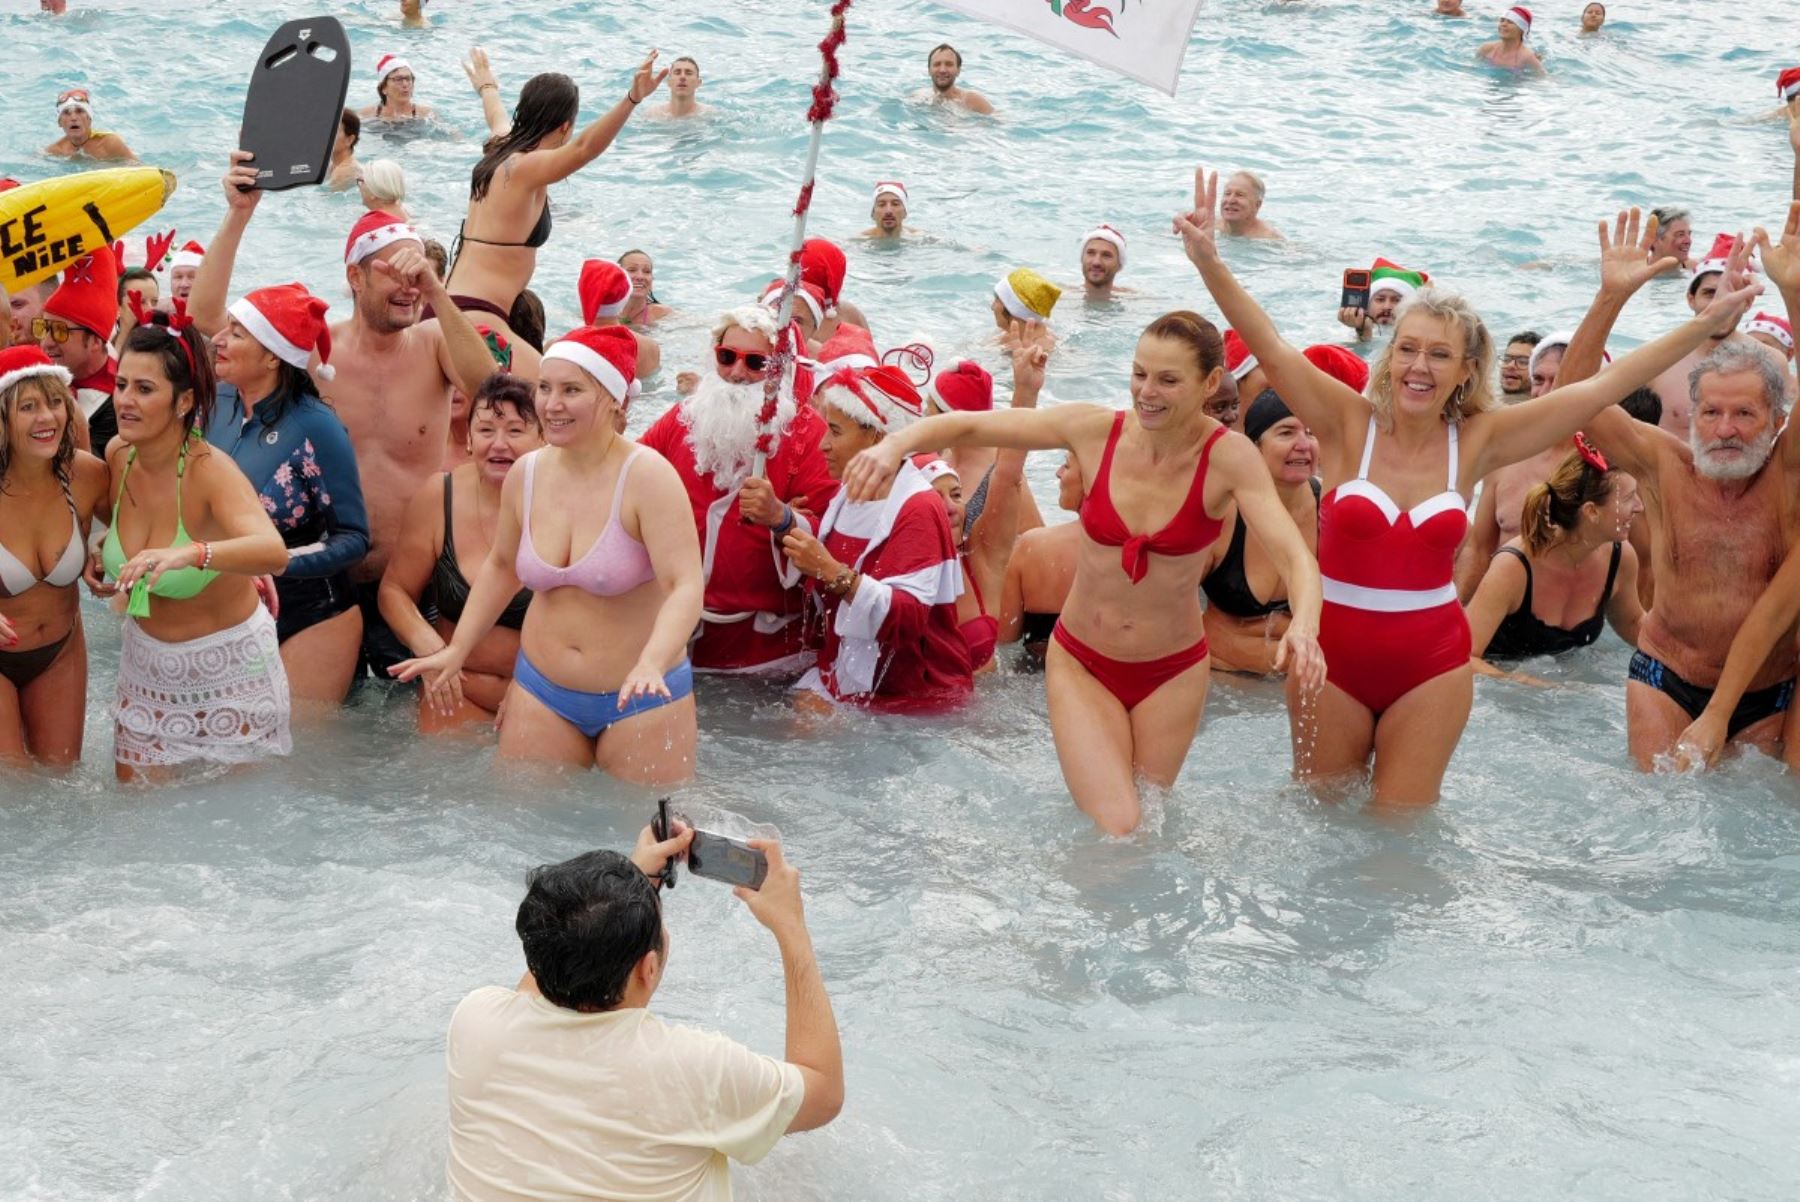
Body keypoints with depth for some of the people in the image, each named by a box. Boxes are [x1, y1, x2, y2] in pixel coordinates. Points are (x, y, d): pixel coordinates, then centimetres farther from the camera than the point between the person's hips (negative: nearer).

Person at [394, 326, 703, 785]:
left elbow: (685, 587, -25)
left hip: (640, 702, -5)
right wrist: (456, 651, 14)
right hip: (541, 691, 5)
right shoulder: (526, 474, 0)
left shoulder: (646, 476, -17)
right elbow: (502, 565, 18)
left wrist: (651, 665, -41)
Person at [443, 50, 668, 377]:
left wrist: (488, 87, 60)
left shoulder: (500, 152, 13)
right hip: (476, 317, -11)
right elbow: (584, 147, -33)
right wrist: (632, 99, -45)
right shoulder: (526, 168, -15)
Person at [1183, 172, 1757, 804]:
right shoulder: (1348, 422, -10)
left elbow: (1599, 389, -3)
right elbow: (1270, 348, -22)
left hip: (1431, 661, 1)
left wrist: (1707, 322, -6)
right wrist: (1209, 263, -37)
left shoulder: (1476, 442, -4)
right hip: (1334, 653, -1)